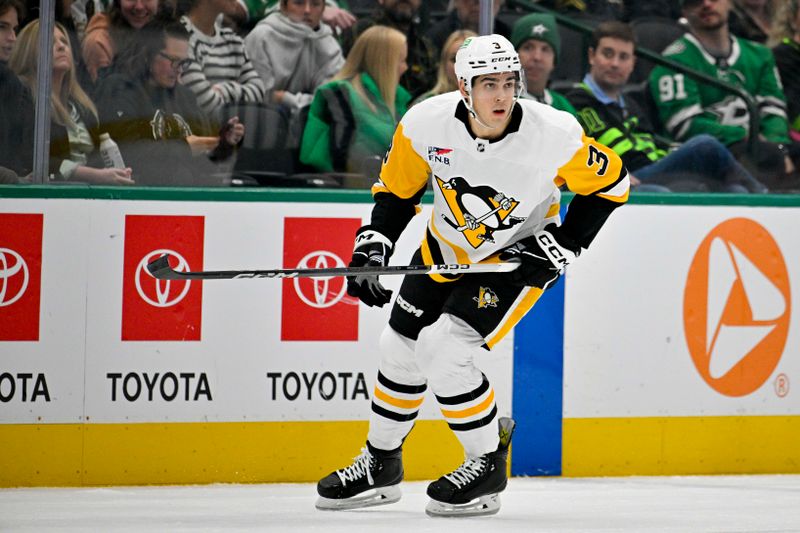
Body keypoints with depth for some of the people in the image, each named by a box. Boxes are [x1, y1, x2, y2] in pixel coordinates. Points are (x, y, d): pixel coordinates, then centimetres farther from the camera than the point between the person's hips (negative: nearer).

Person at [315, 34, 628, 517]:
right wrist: (372, 247, -14)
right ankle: (381, 465, 34)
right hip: (446, 250, 5)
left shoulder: (555, 135, -29)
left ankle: (488, 465, -1)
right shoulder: (425, 124, -21)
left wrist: (560, 247, -16)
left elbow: (609, 182, -12)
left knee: (443, 350, -20)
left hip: (517, 256, -5)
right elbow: (397, 189, -3)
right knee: (401, 346, 12)